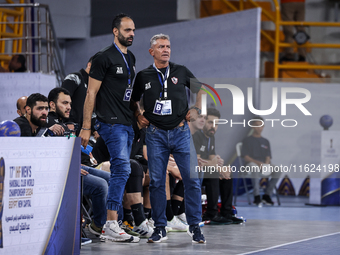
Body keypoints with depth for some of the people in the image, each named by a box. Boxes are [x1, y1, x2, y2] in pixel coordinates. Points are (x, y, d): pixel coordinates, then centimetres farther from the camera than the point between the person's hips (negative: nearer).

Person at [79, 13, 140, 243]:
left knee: (119, 172, 8)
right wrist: (86, 127, -13)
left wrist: (138, 116, 19)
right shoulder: (104, 57, -8)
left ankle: (109, 228, 12)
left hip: (127, 124, 9)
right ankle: (112, 225, -18)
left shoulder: (130, 58, 17)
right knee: (122, 169, -18)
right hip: (111, 123, -9)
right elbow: (91, 93, -10)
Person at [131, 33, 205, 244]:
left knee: (192, 179, -4)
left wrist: (196, 110, 9)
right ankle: (160, 228, 8)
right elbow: (134, 99, 20)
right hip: (155, 134, 0)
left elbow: (200, 89, 19)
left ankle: (195, 226, 5)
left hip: (180, 131, 0)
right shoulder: (143, 76, 5)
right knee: (157, 181, 0)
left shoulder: (181, 71, 5)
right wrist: (138, 116, 5)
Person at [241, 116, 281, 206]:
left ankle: (267, 195, -16)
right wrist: (257, 162, -17)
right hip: (251, 163, -4)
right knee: (255, 168, -42)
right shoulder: (247, 140, 11)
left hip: (264, 164, 4)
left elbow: (268, 156, 13)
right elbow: (245, 156, -1)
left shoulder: (265, 141, 23)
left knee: (277, 171, -27)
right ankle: (256, 196, -37)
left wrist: (266, 163, -11)